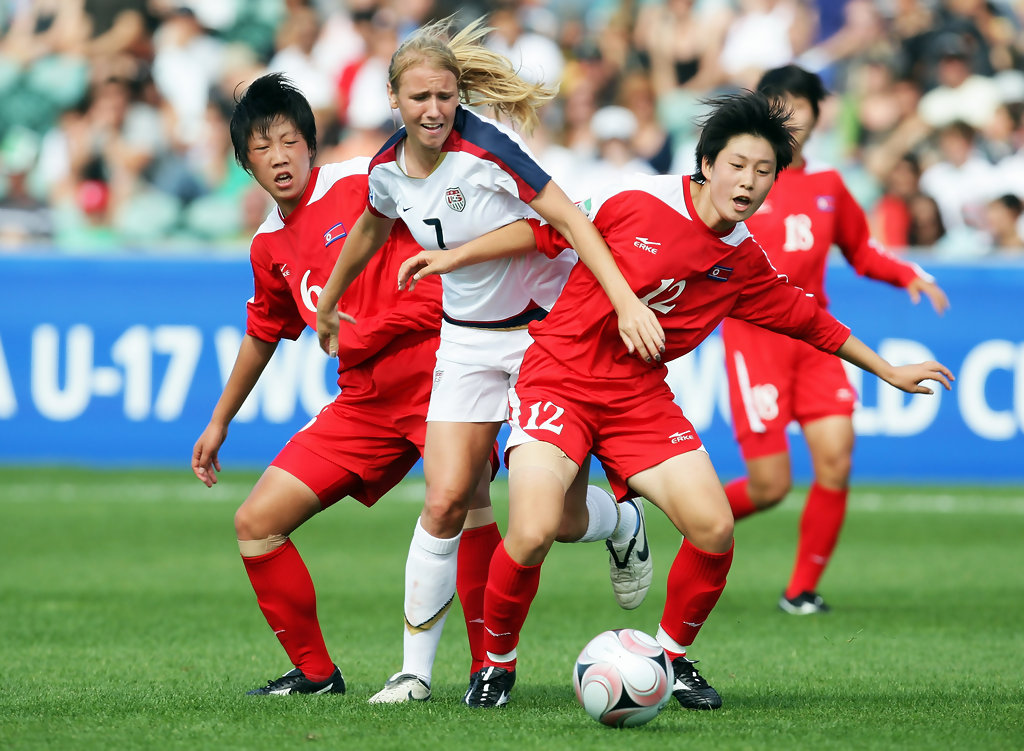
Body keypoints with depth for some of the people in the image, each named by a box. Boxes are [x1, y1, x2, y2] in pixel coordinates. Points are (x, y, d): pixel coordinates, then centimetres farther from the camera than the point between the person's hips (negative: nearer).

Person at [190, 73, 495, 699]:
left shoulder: (364, 181, -7)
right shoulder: (270, 245, 14)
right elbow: (263, 335, 31)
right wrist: (220, 423, 38)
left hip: (433, 367, -7)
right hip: (364, 402, 7)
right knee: (256, 523, 1)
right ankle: (315, 674, 14)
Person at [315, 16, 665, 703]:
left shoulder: (486, 146, -22)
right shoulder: (389, 169, -3)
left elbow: (569, 218, -23)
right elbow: (372, 228, 20)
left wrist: (626, 302, -33)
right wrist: (327, 304, 33)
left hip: (546, 325, -4)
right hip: (468, 342, 5)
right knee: (445, 503, -8)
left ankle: (624, 525, 29)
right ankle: (415, 666, 2)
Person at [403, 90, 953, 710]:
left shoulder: (744, 263, 5)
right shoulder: (636, 201, -10)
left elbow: (805, 317, 20)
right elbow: (547, 230, 1)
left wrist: (888, 371, 27)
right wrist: (454, 257, 0)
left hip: (640, 396, 4)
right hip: (558, 377, -4)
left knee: (714, 528, -13)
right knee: (534, 532, -24)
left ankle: (673, 654, 14)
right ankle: (497, 660, 4)